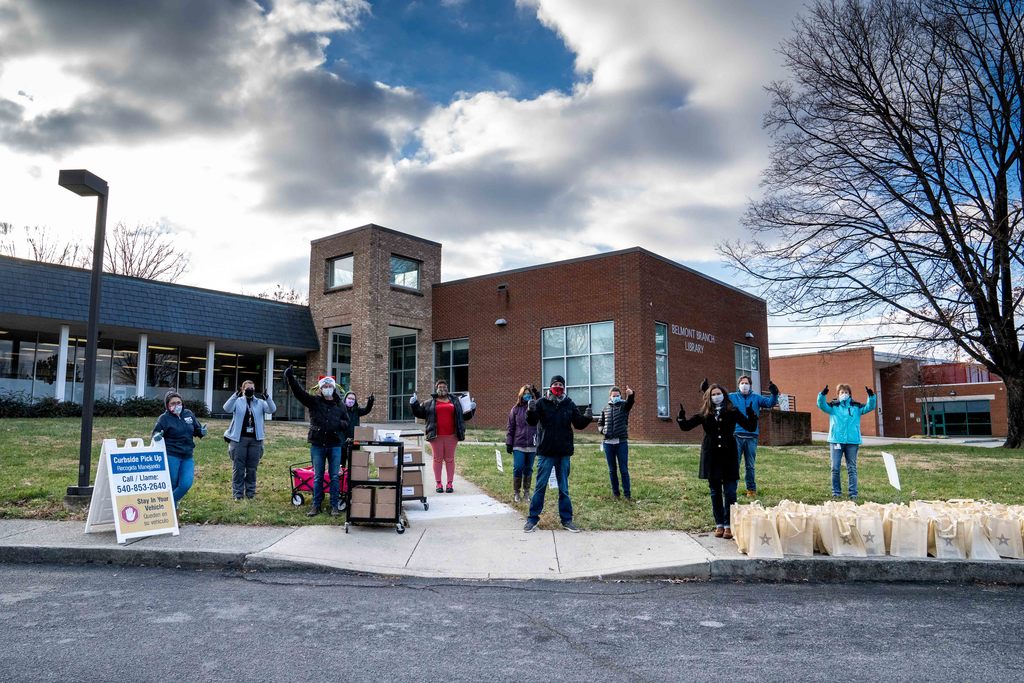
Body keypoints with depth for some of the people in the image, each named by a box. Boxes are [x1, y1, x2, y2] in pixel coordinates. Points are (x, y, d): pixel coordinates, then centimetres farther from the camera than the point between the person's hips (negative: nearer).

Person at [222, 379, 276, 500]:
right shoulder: (237, 401, 2)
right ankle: (237, 493, 11)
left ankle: (250, 492, 20)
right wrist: (235, 395, -31)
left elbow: (272, 409, -8)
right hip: (239, 439, -2)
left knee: (252, 468, 10)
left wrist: (267, 398, -27)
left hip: (255, 440, 2)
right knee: (238, 468, 4)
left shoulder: (260, 402, 7)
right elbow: (227, 409, -16)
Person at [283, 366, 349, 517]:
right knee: (317, 477, 8)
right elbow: (299, 391, -10)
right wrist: (290, 378, -25)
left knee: (334, 477, 3)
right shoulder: (314, 402, 1)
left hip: (335, 445, 0)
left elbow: (347, 424, 10)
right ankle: (316, 505, 17)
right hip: (317, 445, 0)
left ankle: (335, 506, 11)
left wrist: (339, 424, -13)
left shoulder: (340, 405, 6)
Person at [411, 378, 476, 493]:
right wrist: (415, 404, -3)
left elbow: (464, 416, 18)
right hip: (436, 436, -1)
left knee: (450, 459, 3)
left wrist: (471, 409, 2)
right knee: (438, 459, 3)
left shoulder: (455, 401, 14)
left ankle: (450, 483, 8)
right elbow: (420, 413, 11)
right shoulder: (429, 403, 10)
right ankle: (438, 483, 8)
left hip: (451, 436, 1)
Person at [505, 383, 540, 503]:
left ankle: (526, 492, 22)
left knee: (528, 469, 10)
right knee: (518, 468, -1)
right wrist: (509, 443, 3)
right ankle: (516, 493, 12)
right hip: (518, 445, 0)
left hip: (532, 445, 1)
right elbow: (510, 428, 4)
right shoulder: (515, 409, 3)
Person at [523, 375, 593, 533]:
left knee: (564, 488, 11)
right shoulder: (541, 402, -6)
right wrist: (530, 411, -37)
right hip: (545, 452, -2)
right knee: (540, 486, 5)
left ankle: (566, 520, 20)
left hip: (564, 453, 3)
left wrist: (587, 417, -17)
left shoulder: (569, 404, 3)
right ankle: (533, 518, 14)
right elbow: (531, 422, -16)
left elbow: (579, 424, 4)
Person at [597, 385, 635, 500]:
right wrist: (602, 430, -3)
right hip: (608, 443, 3)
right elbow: (600, 423, 20)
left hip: (622, 442, -3)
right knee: (612, 470, 9)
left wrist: (631, 395, -46)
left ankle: (627, 493, 7)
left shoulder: (624, 406, 1)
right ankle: (615, 493, 19)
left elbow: (630, 402, -23)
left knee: (624, 469, 0)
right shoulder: (605, 409, 10)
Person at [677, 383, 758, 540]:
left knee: (730, 492, -3)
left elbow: (751, 427, -1)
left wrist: (751, 415, -20)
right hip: (711, 457, 2)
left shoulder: (732, 412, 1)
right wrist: (681, 415, -13)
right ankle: (719, 524, 18)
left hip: (729, 457, -2)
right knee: (715, 492, 8)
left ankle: (729, 525, 6)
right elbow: (685, 426, 7)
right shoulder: (704, 414, 5)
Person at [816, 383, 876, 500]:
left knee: (852, 468, 6)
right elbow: (822, 405, -9)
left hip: (852, 442, 1)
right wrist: (822, 395, -27)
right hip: (836, 441, -1)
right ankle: (836, 492, 11)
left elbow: (870, 407, 0)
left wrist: (871, 396, -17)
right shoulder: (833, 406, 4)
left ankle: (853, 493, 11)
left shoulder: (856, 406, 9)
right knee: (835, 468, 1)